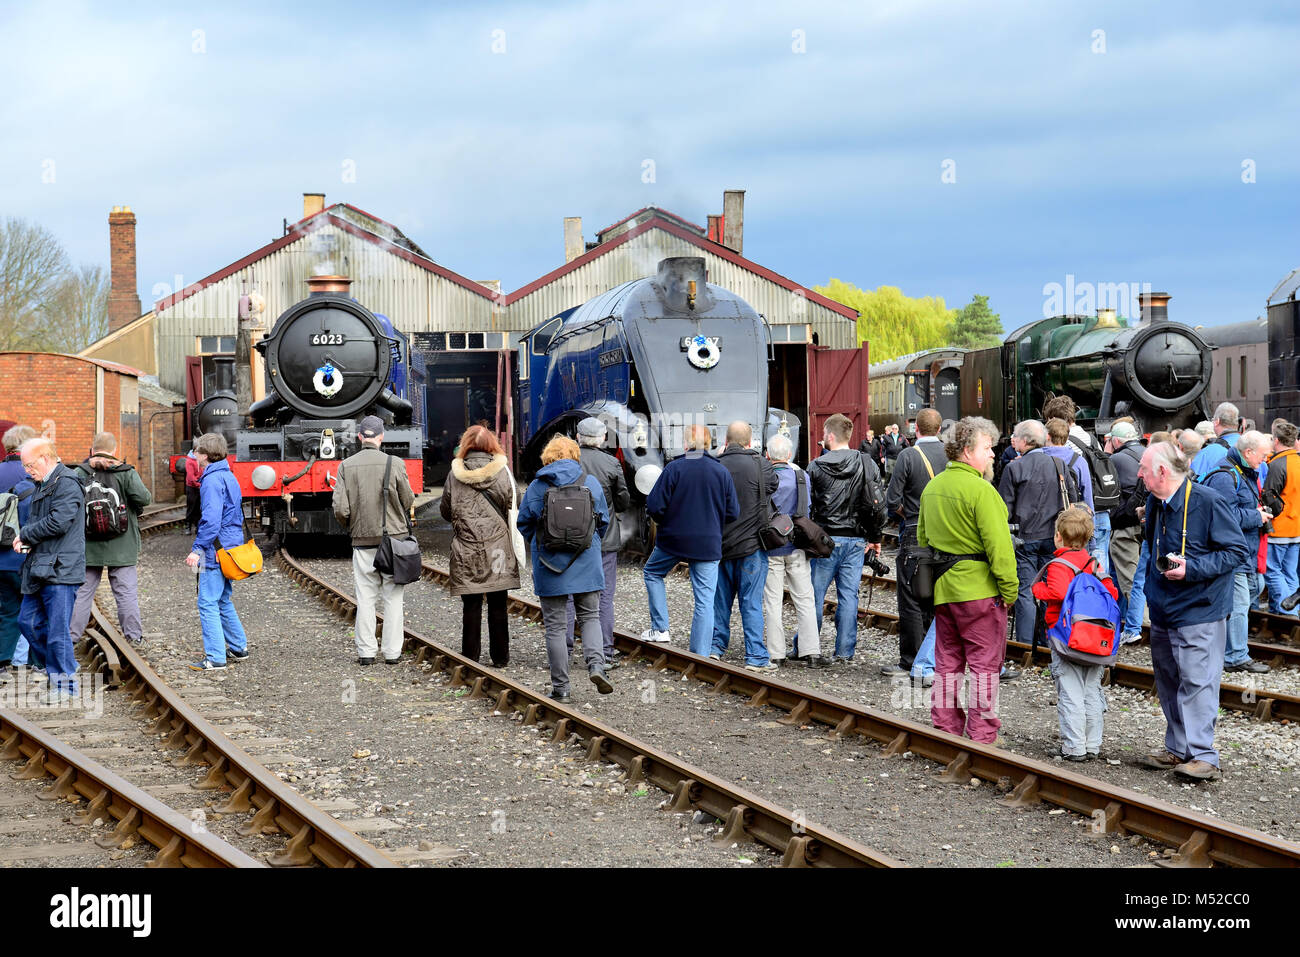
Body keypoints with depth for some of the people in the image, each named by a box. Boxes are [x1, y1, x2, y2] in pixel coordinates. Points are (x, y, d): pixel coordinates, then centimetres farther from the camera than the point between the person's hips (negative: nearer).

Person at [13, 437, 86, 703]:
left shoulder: (66, 484, -13)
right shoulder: (43, 485, 18)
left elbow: (58, 522, -21)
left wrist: (25, 534, -8)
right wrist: (24, 538, 5)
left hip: (60, 570, -10)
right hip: (40, 568, 10)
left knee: (57, 629, -5)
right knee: (28, 621, 12)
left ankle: (65, 685, 4)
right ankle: (61, 667, 24)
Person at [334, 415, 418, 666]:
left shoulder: (346, 466, -3)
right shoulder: (394, 464, -8)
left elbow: (340, 509, -6)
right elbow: (408, 502, 0)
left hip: (362, 541, 1)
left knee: (365, 597, 7)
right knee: (393, 597, 5)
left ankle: (366, 652, 8)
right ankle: (392, 652, 6)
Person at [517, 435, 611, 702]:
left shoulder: (537, 486, -3)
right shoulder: (591, 482, 1)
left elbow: (524, 524, 3)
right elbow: (603, 522, 9)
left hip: (550, 563, -1)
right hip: (586, 564, 1)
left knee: (555, 625, 5)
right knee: (590, 617, 13)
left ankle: (560, 687, 5)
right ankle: (596, 664, -12)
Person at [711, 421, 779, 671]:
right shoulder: (760, 465, -12)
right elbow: (772, 486, 6)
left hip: (720, 544, 3)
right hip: (751, 543, -3)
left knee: (721, 599, 16)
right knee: (751, 602, -1)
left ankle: (716, 647, 21)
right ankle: (756, 657, -1)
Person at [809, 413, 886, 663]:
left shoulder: (817, 467, -6)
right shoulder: (867, 465, 1)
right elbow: (877, 504, 1)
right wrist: (876, 537, 10)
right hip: (855, 539, 2)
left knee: (815, 595, 6)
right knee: (848, 595, 6)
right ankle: (845, 651, 5)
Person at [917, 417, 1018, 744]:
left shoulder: (932, 487, 10)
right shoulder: (980, 490, -17)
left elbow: (923, 539, 18)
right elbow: (998, 545, -18)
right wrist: (1010, 590, -12)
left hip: (942, 589, 8)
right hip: (979, 589, -8)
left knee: (948, 662, 14)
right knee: (984, 663, 0)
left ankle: (945, 729, 19)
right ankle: (982, 737, 1)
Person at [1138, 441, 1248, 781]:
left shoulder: (1208, 502, -16)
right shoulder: (1155, 503, 8)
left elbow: (1237, 550, -14)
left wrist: (1191, 568, -23)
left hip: (1199, 613, -8)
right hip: (1163, 612, 8)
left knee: (1197, 683, -9)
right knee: (1169, 683, 13)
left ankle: (1203, 755, -6)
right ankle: (1177, 748, 22)